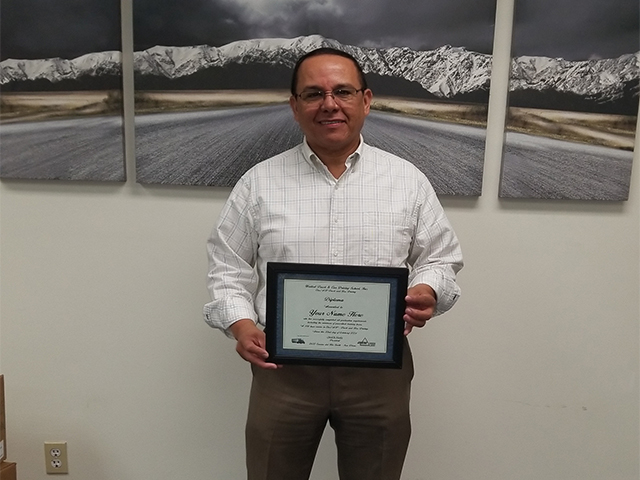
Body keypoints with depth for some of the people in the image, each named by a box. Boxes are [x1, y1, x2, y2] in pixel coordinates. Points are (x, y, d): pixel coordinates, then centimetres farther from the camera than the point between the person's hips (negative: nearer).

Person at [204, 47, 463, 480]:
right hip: (282, 365, 0)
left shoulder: (408, 180, 2)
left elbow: (441, 259, 7)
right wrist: (241, 324, -11)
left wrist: (427, 292, -14)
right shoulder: (259, 182, 2)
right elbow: (229, 268, 5)